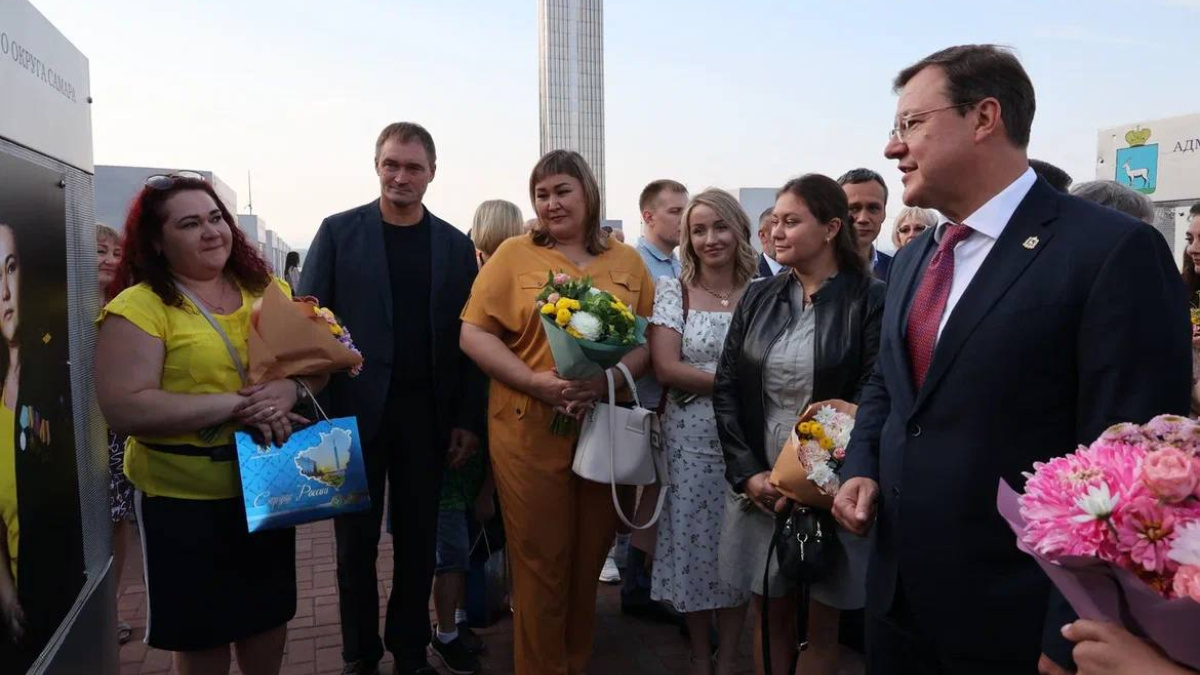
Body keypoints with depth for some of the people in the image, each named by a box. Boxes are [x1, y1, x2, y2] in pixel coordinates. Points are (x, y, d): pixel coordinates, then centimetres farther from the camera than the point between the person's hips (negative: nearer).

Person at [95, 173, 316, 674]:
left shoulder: (266, 288, 3)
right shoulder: (138, 307, -13)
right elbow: (124, 409, -22)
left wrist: (290, 388, -19)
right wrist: (235, 404, -26)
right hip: (185, 497, -4)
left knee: (269, 615, 20)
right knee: (203, 633, 14)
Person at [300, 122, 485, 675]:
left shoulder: (455, 244, 5)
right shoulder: (339, 232, 1)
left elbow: (467, 335, 4)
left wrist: (468, 418, -1)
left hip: (426, 413, 2)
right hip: (354, 409, -1)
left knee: (418, 538, 12)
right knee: (356, 539, 11)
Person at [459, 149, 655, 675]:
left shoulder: (626, 261, 8)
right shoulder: (514, 255, 1)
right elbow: (473, 334, -4)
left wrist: (610, 379, -13)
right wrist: (536, 382, -17)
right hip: (530, 431, -2)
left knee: (590, 560, 14)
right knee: (541, 564, 7)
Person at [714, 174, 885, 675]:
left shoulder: (869, 300, -8)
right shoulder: (758, 298, 6)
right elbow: (725, 390, 3)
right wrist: (748, 473, -7)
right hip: (759, 485, 4)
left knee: (821, 623, 12)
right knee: (769, 614, 16)